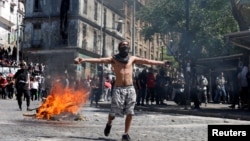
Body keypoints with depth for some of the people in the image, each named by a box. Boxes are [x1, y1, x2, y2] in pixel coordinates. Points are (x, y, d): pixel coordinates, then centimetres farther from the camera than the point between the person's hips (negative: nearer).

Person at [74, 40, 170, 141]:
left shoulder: (132, 59, 11)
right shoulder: (113, 59, 2)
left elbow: (146, 61, 10)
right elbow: (99, 60, -9)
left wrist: (162, 63, 7)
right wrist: (83, 60, -21)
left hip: (130, 89, 3)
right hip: (118, 89, -3)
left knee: (130, 113, -1)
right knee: (114, 112, -5)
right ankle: (109, 124, 28)